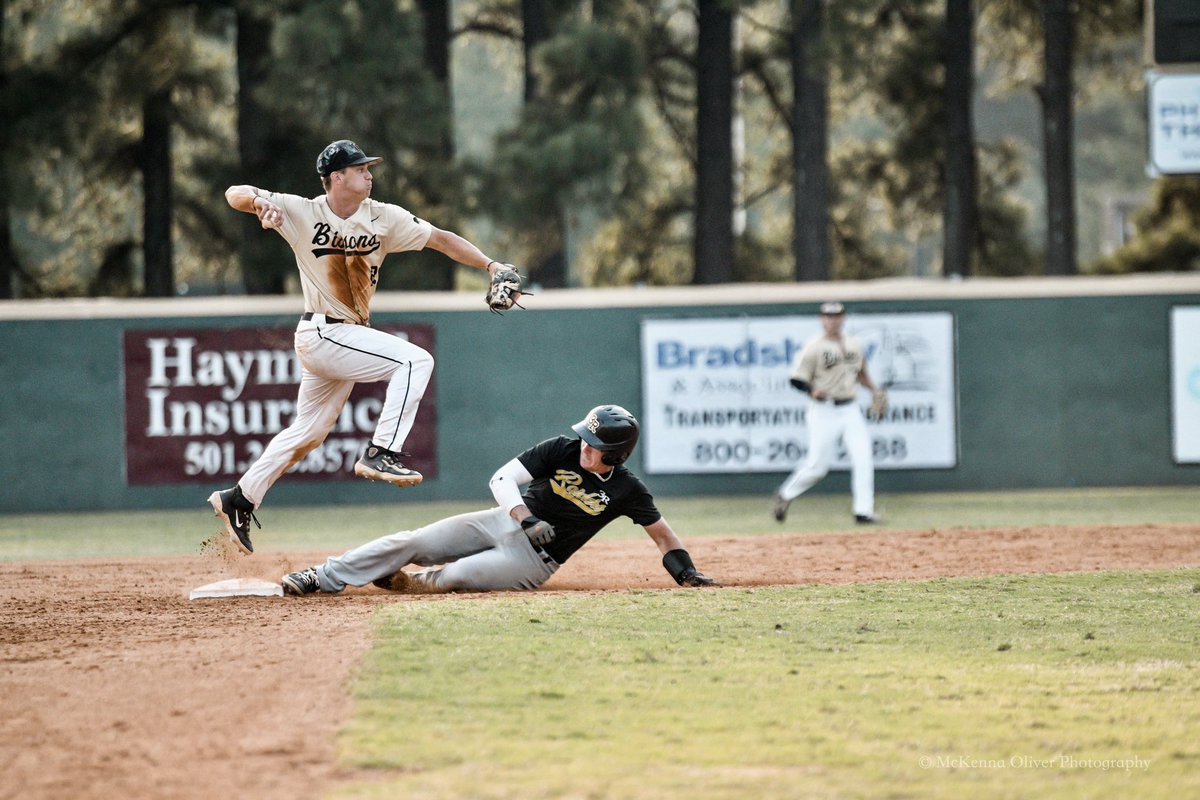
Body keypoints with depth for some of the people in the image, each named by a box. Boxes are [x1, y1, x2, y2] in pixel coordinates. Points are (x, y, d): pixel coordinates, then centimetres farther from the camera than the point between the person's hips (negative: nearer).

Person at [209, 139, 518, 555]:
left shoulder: (382, 217, 2)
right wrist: (260, 202, -34)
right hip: (322, 334, -7)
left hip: (350, 337, 7)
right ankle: (382, 454, -22)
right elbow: (235, 193, -10)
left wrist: (490, 264, -8)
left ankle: (239, 500, 23)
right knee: (415, 360, -20)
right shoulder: (301, 213, -9)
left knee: (309, 431, 14)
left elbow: (439, 238, 3)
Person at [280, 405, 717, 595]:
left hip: (534, 562, -3)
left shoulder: (625, 489, -12)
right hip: (505, 521, 3)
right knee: (412, 543, -12)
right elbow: (502, 478, -12)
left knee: (456, 576, -28)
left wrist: (686, 572, -13)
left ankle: (399, 582, 2)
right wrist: (528, 520, -28)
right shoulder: (563, 450, -8)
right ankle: (321, 578, -6)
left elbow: (661, 532, 1)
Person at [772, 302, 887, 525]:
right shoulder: (813, 347, -7)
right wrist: (813, 391, -28)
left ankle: (864, 511, -4)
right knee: (818, 464, -1)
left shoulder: (854, 345, 10)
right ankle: (785, 494, 23)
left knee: (863, 459, -8)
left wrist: (874, 390, 11)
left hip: (851, 410, 5)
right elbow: (797, 379, -9)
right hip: (824, 412, -5)